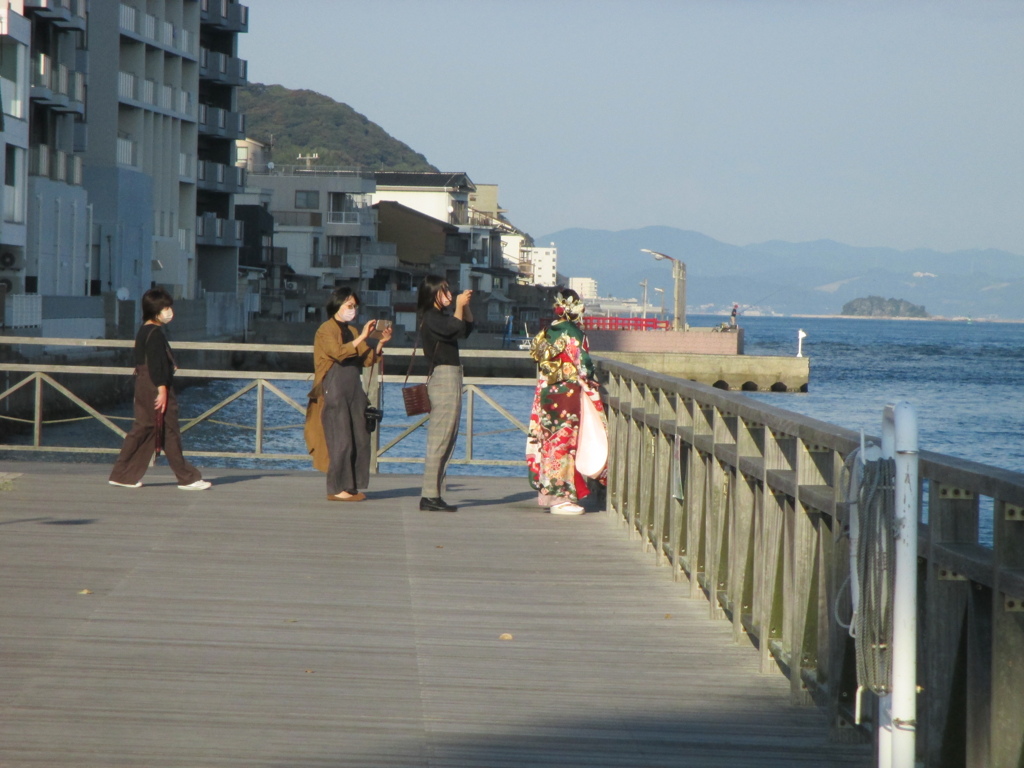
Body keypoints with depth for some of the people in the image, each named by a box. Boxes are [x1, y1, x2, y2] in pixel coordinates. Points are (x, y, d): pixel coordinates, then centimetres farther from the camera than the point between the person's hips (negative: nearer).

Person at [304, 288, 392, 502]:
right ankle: (337, 489, -7)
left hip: (354, 391, 8)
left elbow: (367, 360, 15)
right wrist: (362, 337, -20)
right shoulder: (326, 330, -3)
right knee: (341, 440, -10)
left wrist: (380, 343, 1)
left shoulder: (352, 331, 19)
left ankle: (351, 487, 6)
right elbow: (339, 352, -20)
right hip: (334, 391, -8)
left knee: (360, 439, 2)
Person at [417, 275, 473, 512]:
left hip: (451, 379, 10)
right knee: (440, 441, -11)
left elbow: (467, 328, 23)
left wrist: (465, 306, 11)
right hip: (444, 377, -10)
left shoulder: (441, 316, 18)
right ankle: (430, 496, -12)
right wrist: (459, 305, -11)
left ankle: (433, 495, 11)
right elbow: (456, 329, -23)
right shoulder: (431, 318, -10)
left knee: (447, 440, 10)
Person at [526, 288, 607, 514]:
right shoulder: (573, 333, -13)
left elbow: (542, 370, 13)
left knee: (550, 440, 14)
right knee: (565, 442, -4)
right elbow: (584, 368, -14)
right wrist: (592, 392, 0)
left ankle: (546, 492, 19)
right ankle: (561, 497, -4)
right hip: (569, 394, -8)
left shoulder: (547, 333, 10)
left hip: (546, 394, 8)